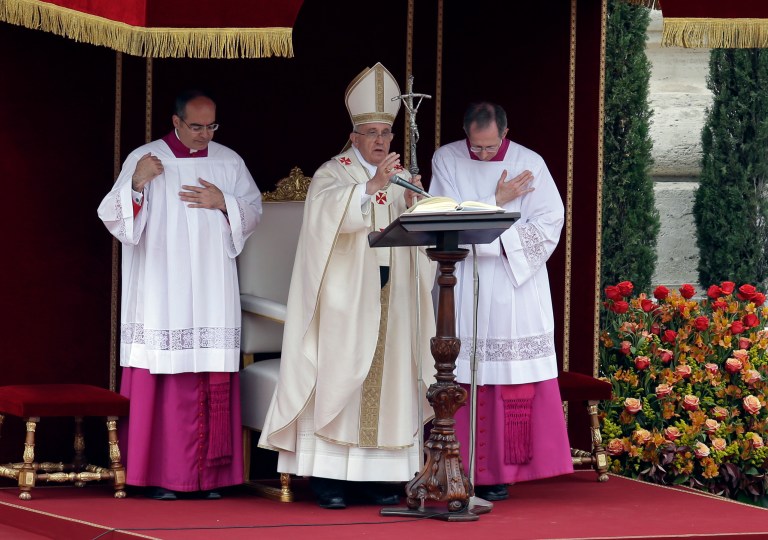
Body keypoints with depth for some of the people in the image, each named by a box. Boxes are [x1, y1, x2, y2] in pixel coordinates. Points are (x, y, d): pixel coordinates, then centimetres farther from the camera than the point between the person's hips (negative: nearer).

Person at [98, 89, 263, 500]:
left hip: (212, 292, 3)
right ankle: (160, 474, -4)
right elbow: (112, 215, -4)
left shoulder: (229, 162, 11)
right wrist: (136, 183, -22)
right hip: (161, 292, -3)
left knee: (214, 381, -1)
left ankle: (209, 473, 2)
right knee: (163, 375, -7)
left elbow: (254, 211, 12)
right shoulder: (143, 159, 2)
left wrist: (223, 202, -7)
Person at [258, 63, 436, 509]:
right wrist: (371, 186, -31)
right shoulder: (333, 173, 1)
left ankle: (377, 476, 4)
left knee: (386, 379, 1)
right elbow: (331, 212, -20)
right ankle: (328, 476, -7)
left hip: (391, 296, 5)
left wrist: (413, 203, -11)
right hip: (346, 297, -4)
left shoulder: (401, 177, 15)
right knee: (338, 379, -8)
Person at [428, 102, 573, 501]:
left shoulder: (529, 164, 1)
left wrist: (498, 242, -13)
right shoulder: (446, 160, 3)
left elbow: (548, 223, -5)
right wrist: (496, 203, -8)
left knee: (514, 380, -4)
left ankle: (501, 470, -1)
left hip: (515, 286, 0)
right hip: (463, 289, 1)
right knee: (464, 379, -3)